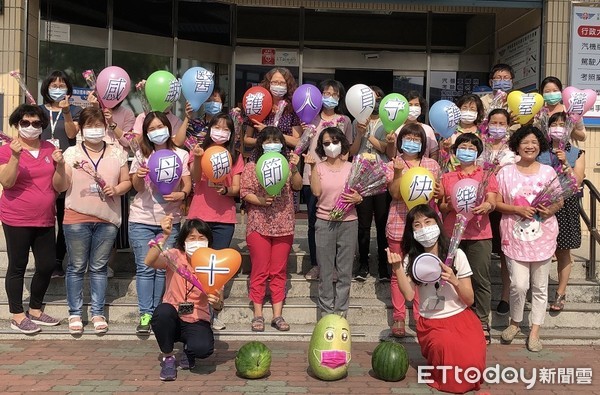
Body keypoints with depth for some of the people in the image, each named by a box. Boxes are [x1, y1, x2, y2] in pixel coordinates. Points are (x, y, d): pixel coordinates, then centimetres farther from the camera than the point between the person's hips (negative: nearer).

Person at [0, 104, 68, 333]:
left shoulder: (50, 149, 7)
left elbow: (60, 187, 5)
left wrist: (60, 164, -12)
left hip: (45, 220, 5)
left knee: (48, 265, 9)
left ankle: (35, 310, 26)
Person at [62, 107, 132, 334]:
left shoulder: (117, 154, 7)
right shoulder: (71, 153, 3)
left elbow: (127, 182, 10)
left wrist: (116, 190, -10)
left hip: (107, 220, 1)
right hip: (76, 219, -1)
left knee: (99, 267, 9)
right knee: (76, 267, 5)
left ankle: (98, 313, 17)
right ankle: (75, 313, 15)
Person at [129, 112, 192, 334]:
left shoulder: (180, 155, 5)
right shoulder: (142, 155, 4)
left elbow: (187, 184, 2)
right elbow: (137, 187, 0)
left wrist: (181, 194, -20)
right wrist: (138, 176, -23)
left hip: (170, 219, 0)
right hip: (142, 219, 0)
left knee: (163, 268, 4)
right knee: (145, 268, 0)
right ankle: (145, 314, 5)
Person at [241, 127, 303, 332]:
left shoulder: (286, 165, 10)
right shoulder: (251, 167, 4)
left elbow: (298, 186, -3)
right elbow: (245, 193, -3)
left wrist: (295, 168, -19)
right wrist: (260, 201, -19)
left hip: (283, 226, 2)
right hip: (258, 225, -2)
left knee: (279, 271, 6)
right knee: (260, 271, 2)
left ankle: (277, 314, 12)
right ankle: (258, 314, 10)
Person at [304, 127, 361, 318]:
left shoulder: (351, 167, 6)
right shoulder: (319, 167, 4)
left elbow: (361, 194, 9)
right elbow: (316, 191, -11)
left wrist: (358, 198, -13)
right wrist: (312, 167, -13)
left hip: (348, 222, 1)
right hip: (324, 222, -1)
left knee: (344, 270, 5)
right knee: (325, 270, 4)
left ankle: (340, 311, 14)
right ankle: (326, 311, 14)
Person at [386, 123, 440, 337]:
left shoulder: (431, 164, 9)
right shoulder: (393, 165, 3)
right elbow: (395, 193, -9)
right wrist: (398, 173, -21)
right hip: (398, 224, -1)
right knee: (398, 272, 5)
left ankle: (421, 317, 16)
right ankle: (398, 318, 13)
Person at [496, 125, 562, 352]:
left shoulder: (548, 171, 5)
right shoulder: (506, 172, 0)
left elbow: (560, 201, 9)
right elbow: (497, 203, 0)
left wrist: (551, 209, -13)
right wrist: (517, 209, -16)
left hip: (543, 237, 2)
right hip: (515, 237, -2)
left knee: (540, 287, 8)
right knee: (519, 285, -8)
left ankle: (535, 331, 21)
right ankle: (515, 323, 19)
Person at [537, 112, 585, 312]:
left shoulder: (577, 154, 4)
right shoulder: (540, 152, 5)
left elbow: (576, 182, -4)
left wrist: (565, 163, -13)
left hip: (566, 206, 0)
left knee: (563, 251, 6)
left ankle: (561, 293, 17)